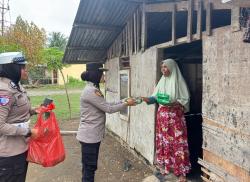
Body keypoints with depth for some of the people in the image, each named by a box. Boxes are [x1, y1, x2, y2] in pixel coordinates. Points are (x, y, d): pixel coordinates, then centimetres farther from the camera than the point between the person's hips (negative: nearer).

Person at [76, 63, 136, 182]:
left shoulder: (93, 89, 11)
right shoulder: (91, 91, -22)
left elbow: (106, 105, 14)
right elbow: (108, 109, -19)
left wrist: (123, 101, 9)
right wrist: (126, 104, -7)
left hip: (93, 134, 10)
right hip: (89, 135, -10)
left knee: (90, 166, 21)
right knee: (89, 167, 5)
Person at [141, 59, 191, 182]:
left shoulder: (179, 81, -5)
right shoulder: (162, 81, 9)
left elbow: (185, 99, -7)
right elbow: (155, 97, 3)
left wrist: (175, 104, -23)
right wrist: (148, 99, -17)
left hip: (175, 115, -5)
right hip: (162, 115, 5)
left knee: (177, 142, -2)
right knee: (163, 141, 11)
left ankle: (181, 171, 10)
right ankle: (164, 166, 26)